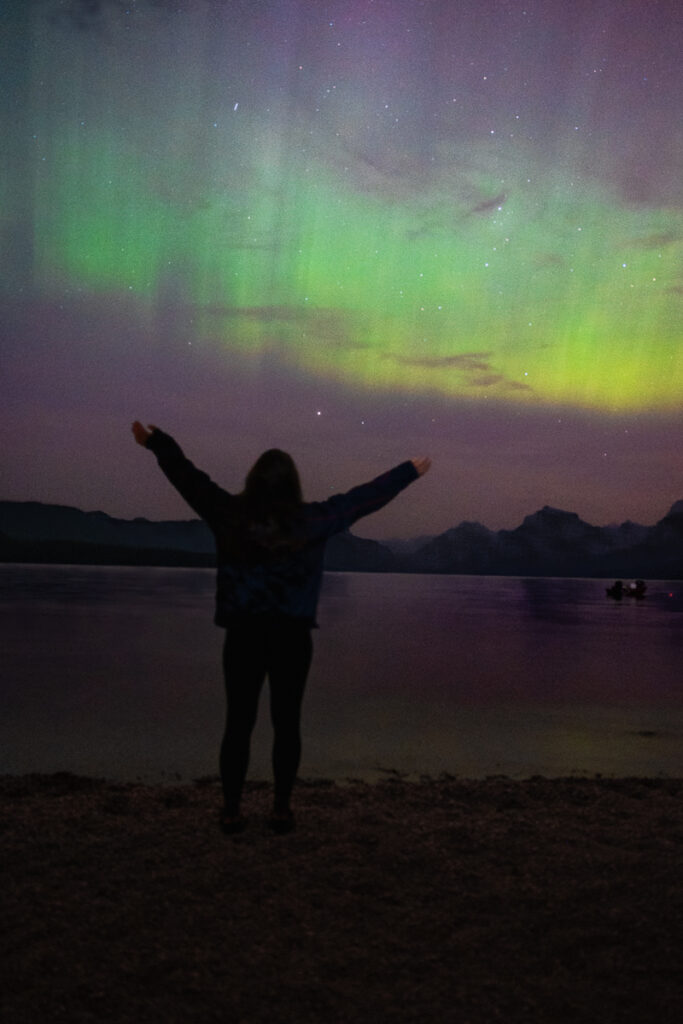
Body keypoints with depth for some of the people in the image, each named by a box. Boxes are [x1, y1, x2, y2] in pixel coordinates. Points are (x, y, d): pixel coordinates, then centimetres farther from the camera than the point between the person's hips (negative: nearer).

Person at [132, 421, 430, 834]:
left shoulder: (230, 515, -3)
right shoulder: (313, 520, -4)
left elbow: (188, 477, 6)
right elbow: (366, 496, 4)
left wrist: (155, 442, 19)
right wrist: (409, 472, 16)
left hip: (243, 633, 1)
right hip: (293, 636, 0)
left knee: (239, 722, 8)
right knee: (287, 722, 9)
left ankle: (232, 811, 14)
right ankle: (282, 810, 16)